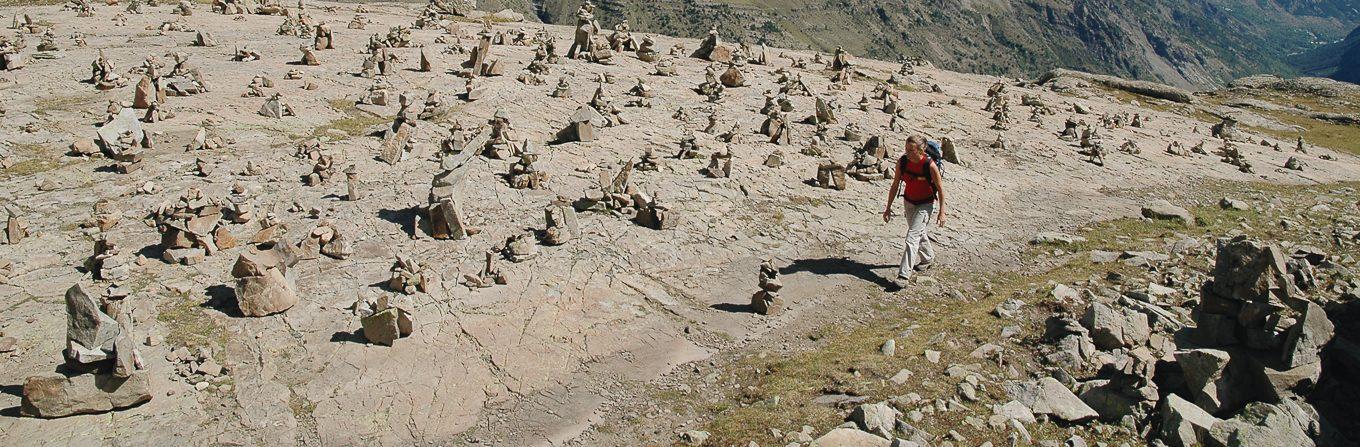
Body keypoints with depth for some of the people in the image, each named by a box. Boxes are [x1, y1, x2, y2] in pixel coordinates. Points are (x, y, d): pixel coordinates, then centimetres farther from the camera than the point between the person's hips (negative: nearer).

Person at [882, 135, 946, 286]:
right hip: (909, 202, 5)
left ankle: (904, 275, -16)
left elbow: (940, 188, -14)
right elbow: (895, 185, -4)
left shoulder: (930, 165, -26)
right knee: (920, 234, 24)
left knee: (912, 237, -15)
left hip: (926, 204, -5)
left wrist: (941, 211, -11)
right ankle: (928, 258, 51)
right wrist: (888, 208, -2)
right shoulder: (902, 161, -14)